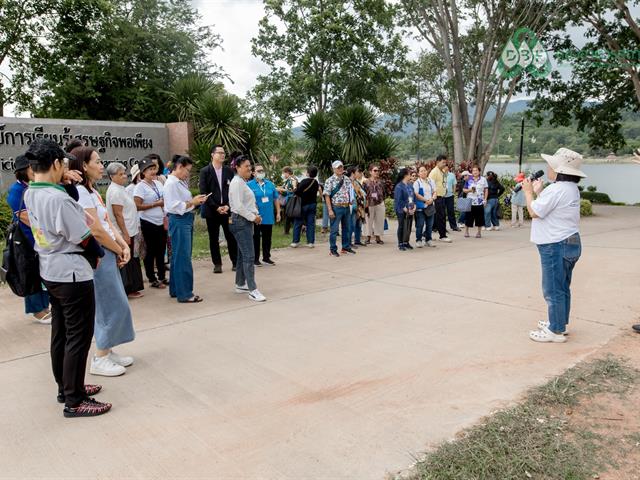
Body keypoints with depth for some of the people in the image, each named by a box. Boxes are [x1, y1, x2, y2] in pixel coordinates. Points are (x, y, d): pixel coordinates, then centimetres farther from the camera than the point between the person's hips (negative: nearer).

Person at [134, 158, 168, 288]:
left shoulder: (158, 183, 9)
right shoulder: (140, 187, -11)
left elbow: (165, 201, 17)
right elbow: (137, 206, -17)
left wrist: (166, 219, 9)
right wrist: (156, 204, -16)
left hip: (161, 222, 6)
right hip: (149, 223, -6)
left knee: (161, 250, 13)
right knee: (151, 251, 4)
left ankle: (162, 277, 25)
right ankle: (152, 279, 16)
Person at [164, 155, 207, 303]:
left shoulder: (180, 182, 14)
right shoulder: (171, 183, -14)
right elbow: (174, 206, -20)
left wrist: (195, 201, 4)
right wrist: (192, 202, -15)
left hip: (186, 220, 10)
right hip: (179, 221, -10)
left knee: (178, 256, 15)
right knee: (183, 258, -6)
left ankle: (175, 290, 26)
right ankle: (184, 294, 1)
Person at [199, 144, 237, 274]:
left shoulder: (229, 171, 8)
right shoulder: (205, 171, 0)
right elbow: (204, 192, -6)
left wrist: (228, 206, -8)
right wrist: (216, 207, -12)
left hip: (227, 209, 2)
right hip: (212, 210, -1)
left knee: (231, 237, 2)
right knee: (214, 239, 5)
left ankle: (235, 262, 12)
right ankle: (217, 264, 13)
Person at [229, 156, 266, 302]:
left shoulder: (243, 182, 18)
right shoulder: (237, 182, -13)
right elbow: (238, 206, -21)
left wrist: (256, 214, 7)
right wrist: (253, 217, -14)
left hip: (246, 221, 10)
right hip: (241, 221, -10)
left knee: (243, 254, 15)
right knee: (249, 256, -12)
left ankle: (240, 285, 24)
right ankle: (252, 290, -12)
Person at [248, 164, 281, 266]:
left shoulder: (270, 184, 9)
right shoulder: (249, 185, -3)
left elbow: (276, 199, 13)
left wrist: (278, 212, 10)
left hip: (269, 217, 4)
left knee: (267, 238, 11)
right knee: (256, 238, 4)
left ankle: (266, 257, 24)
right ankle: (255, 259, 13)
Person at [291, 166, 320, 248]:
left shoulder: (304, 182, -17)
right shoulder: (316, 182, 3)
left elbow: (297, 192, -22)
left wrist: (296, 185, -3)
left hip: (303, 204, -5)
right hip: (313, 204, 5)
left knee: (298, 223, 5)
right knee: (311, 223, 7)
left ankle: (295, 241, 6)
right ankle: (311, 242, 6)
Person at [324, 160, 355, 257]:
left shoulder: (347, 179, 10)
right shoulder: (330, 181, -8)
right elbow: (327, 196, -11)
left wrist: (350, 200, 1)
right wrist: (330, 210, -16)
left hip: (346, 207, 6)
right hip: (336, 208, -6)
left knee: (346, 228, 14)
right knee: (334, 229, -1)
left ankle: (346, 247, 26)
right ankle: (333, 250, 9)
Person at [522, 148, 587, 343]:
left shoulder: (556, 189, -20)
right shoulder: (571, 188, 13)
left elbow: (534, 212, -16)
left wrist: (529, 191, -3)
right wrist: (538, 192, 11)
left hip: (556, 246, -10)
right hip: (570, 243, 10)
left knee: (553, 290, -2)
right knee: (562, 288, 19)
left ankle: (556, 331, 6)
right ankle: (560, 323, 31)